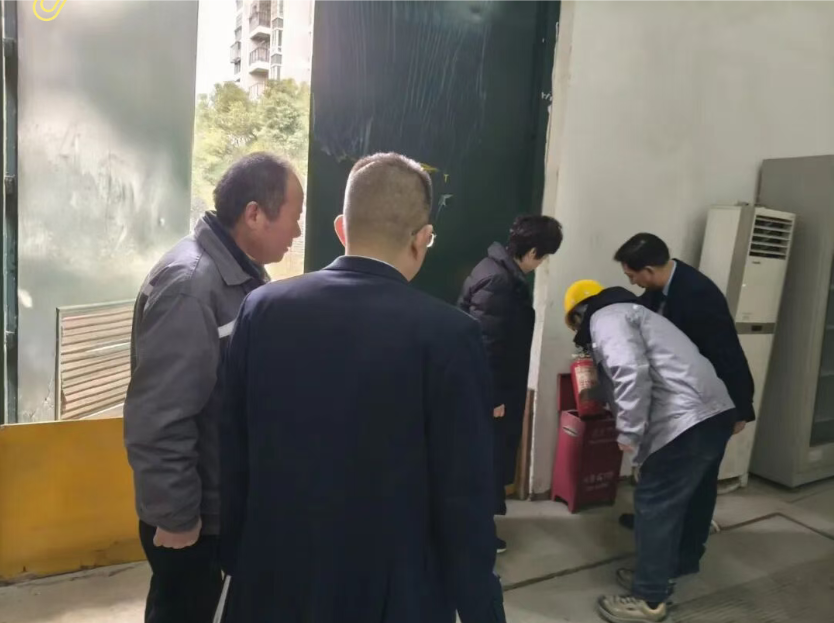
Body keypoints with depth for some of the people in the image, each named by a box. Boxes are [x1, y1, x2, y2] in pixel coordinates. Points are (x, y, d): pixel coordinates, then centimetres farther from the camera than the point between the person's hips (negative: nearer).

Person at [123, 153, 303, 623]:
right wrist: (175, 516, -18)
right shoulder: (190, 285, -26)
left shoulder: (244, 273, 4)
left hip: (232, 501, 8)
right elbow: (157, 420, -27)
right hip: (194, 513, -8)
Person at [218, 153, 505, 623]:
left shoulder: (263, 310, -8)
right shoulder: (448, 334, -20)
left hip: (274, 581, 3)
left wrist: (238, 560, 14)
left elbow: (233, 458, 0)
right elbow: (465, 499, -16)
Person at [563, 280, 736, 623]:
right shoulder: (627, 311, 26)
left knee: (655, 504, 1)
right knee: (689, 499, 23)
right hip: (714, 412, 10)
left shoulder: (605, 319, -4)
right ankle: (675, 567, 41)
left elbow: (632, 372, -22)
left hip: (686, 421, -10)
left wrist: (629, 432, -15)